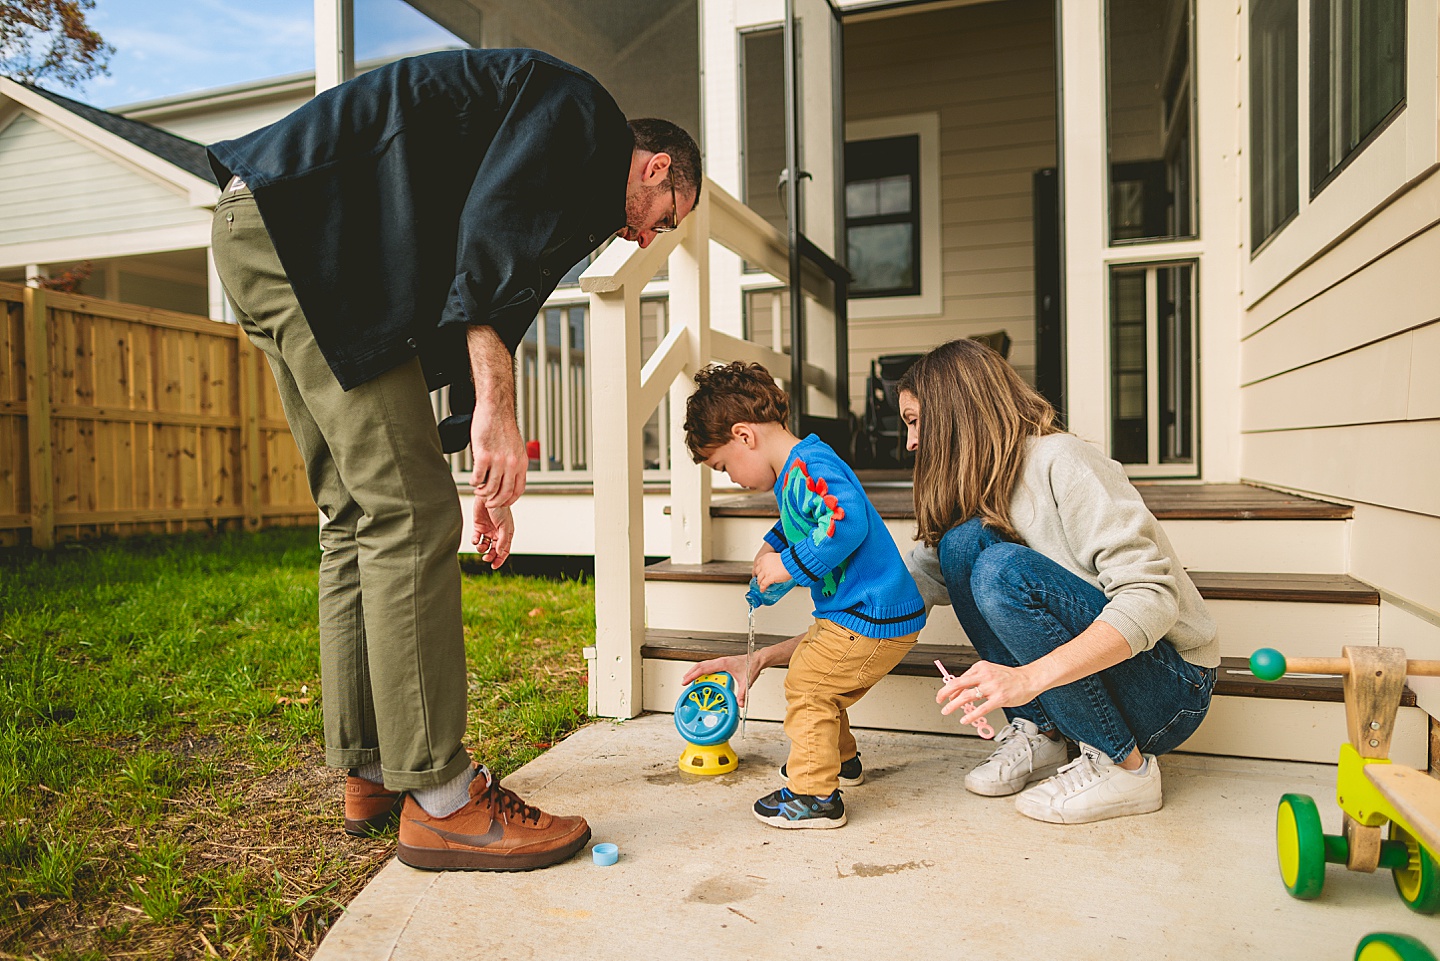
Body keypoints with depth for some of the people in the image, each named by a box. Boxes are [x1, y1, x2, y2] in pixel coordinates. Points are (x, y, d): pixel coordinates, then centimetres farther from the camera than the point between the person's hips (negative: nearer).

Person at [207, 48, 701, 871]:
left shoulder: (571, 187, 26)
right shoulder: (581, 111, -1)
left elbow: (491, 316, 24)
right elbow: (488, 232, -20)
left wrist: (494, 477, 22)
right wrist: (495, 408, -25)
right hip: (299, 224, -11)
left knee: (359, 519, 9)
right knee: (412, 517, -12)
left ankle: (372, 777, 18)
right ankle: (439, 800, -5)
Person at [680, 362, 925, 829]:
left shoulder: (811, 465, -20)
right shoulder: (793, 473, 14)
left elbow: (847, 522, -36)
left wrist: (789, 564, -27)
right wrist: (773, 546, 21)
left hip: (873, 617, -11)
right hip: (852, 612, 11)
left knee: (805, 683, -6)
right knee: (818, 680, 23)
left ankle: (814, 795, 1)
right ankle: (838, 758, 42)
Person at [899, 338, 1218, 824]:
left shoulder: (1060, 461, -19)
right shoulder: (977, 489, 6)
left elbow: (1152, 597, -28)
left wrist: (1029, 677, -39)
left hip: (1170, 686, -7)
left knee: (1003, 569, -30)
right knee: (961, 541, -12)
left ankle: (1124, 766, -14)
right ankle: (1038, 734, -3)